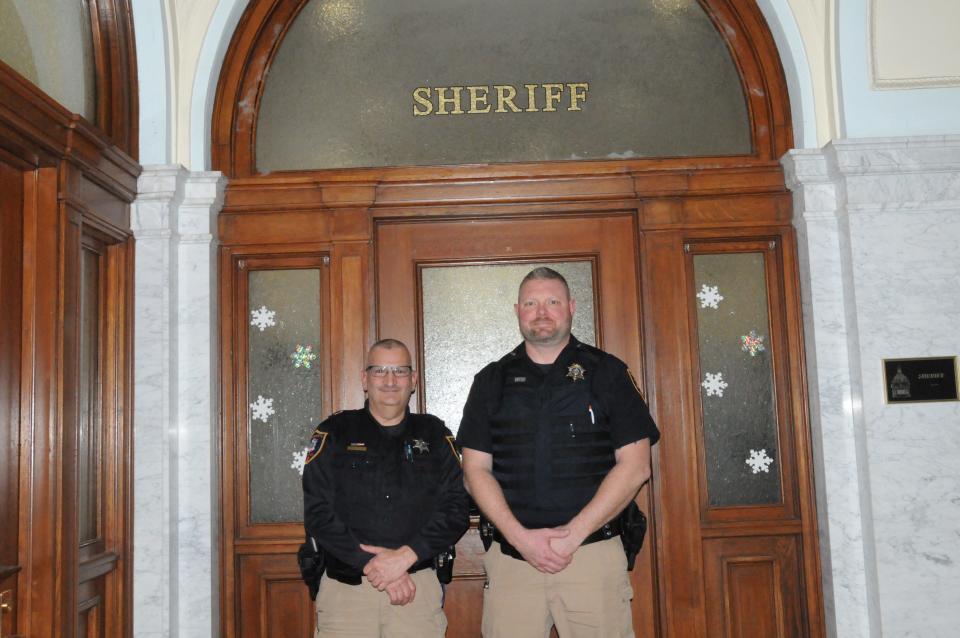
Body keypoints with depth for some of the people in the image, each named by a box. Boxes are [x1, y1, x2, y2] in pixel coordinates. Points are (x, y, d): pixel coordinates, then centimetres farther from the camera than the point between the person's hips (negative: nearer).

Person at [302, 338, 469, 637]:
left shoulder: (434, 435, 9)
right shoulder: (334, 433, 6)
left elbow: (456, 509, 0)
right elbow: (318, 513, -4)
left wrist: (405, 557, -14)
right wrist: (371, 563, -13)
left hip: (418, 585, 1)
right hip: (345, 587, -1)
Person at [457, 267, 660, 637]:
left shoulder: (607, 372, 4)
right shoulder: (492, 381, 9)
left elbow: (635, 465, -2)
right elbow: (476, 469, 5)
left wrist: (574, 533, -9)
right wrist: (520, 536, -8)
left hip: (594, 551, -1)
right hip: (511, 555, 2)